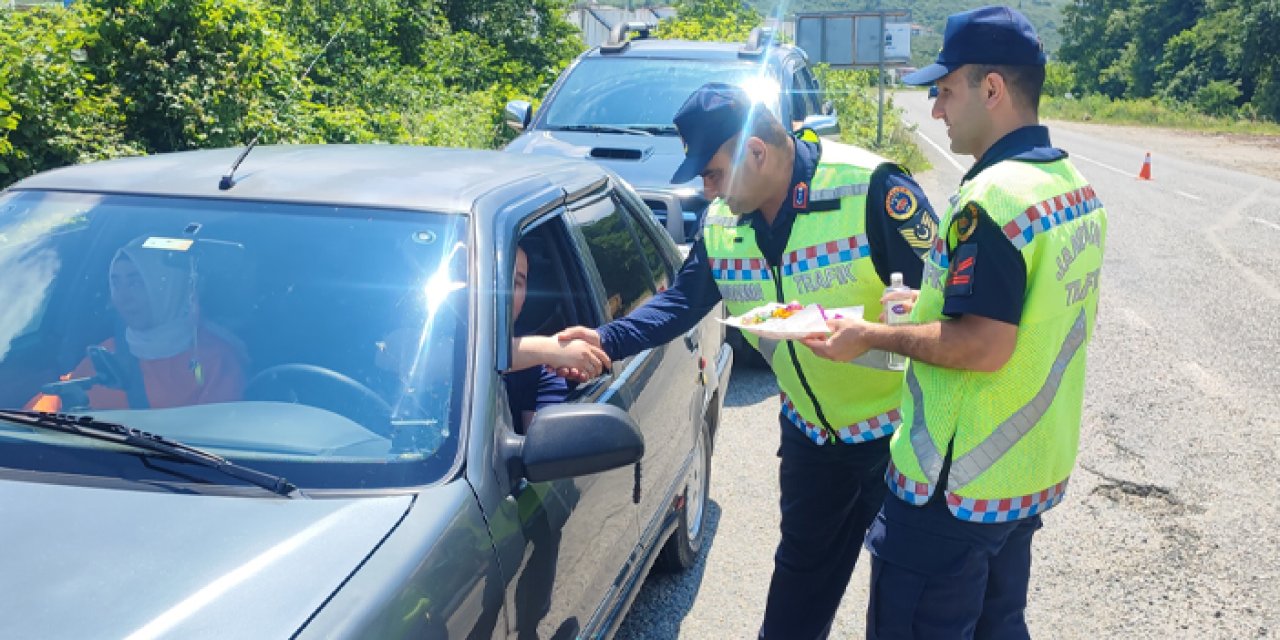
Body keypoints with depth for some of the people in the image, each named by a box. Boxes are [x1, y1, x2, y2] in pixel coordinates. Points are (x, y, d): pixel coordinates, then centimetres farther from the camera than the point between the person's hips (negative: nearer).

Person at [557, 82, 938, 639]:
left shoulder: (871, 188, -22)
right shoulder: (722, 224, -1)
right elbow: (682, 300, 6)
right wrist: (608, 340, -9)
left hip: (900, 424, -6)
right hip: (812, 432, 6)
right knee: (802, 568, 23)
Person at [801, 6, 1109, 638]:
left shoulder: (993, 194, -23)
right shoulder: (1074, 185, 7)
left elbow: (984, 346, -26)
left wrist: (872, 335, -15)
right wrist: (933, 303, 16)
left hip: (957, 487, -9)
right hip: (1035, 473, 9)